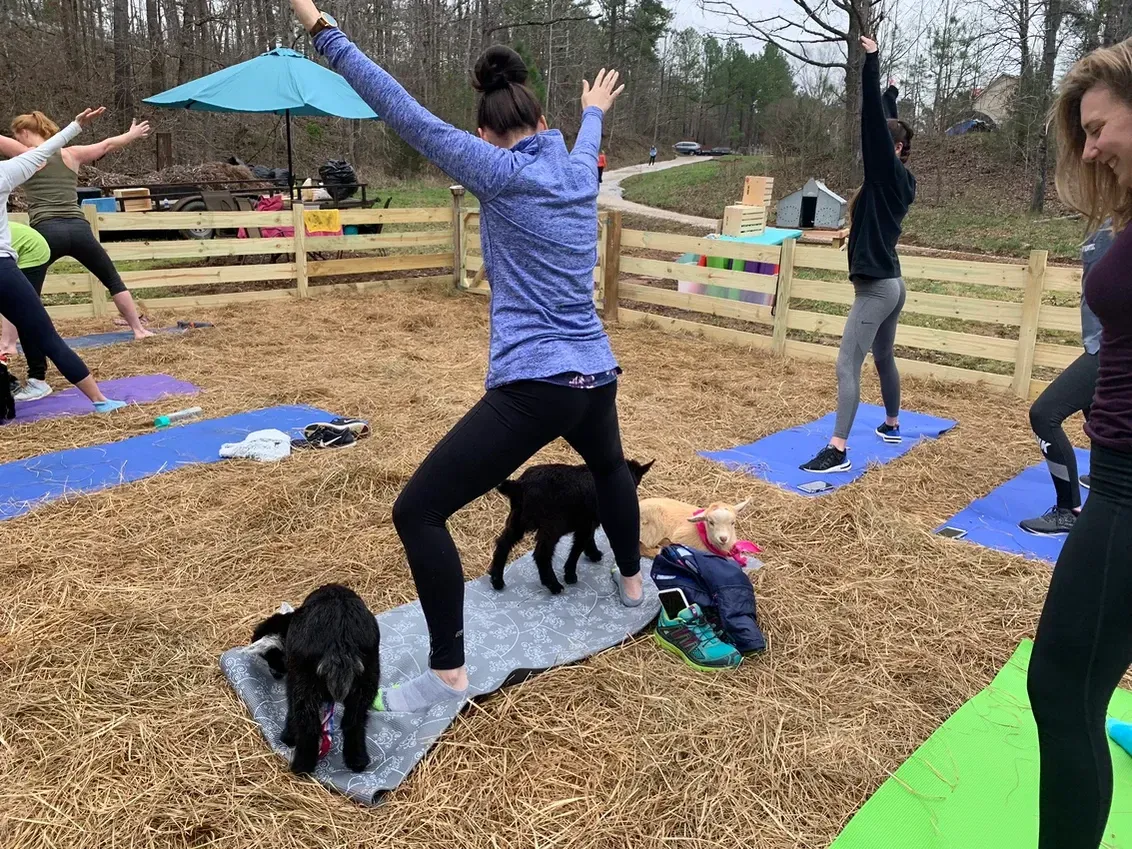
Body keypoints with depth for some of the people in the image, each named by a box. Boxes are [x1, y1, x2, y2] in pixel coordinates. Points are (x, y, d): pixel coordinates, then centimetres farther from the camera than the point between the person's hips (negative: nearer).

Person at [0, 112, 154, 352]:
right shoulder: (72, 154, 18)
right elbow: (107, 145, 30)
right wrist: (132, 134, 46)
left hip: (47, 232, -3)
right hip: (79, 230, 3)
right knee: (113, 279, 19)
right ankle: (139, 329, 18)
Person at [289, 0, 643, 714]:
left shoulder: (502, 173, -9)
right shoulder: (578, 168, 10)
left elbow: (411, 118, -12)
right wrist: (595, 110, 57)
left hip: (533, 388, -8)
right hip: (597, 378, 8)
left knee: (417, 511, -1)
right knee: (610, 466, 39)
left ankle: (448, 676, 3)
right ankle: (631, 580, 56)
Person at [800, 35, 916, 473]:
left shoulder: (889, 176, -11)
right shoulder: (899, 181, 12)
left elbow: (874, 125, -20)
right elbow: (882, 128, 28)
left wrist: (872, 64, -20)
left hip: (876, 286, -10)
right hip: (890, 283, 10)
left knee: (847, 365, -14)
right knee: (883, 357, 23)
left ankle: (838, 450, -17)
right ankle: (892, 424, 39)